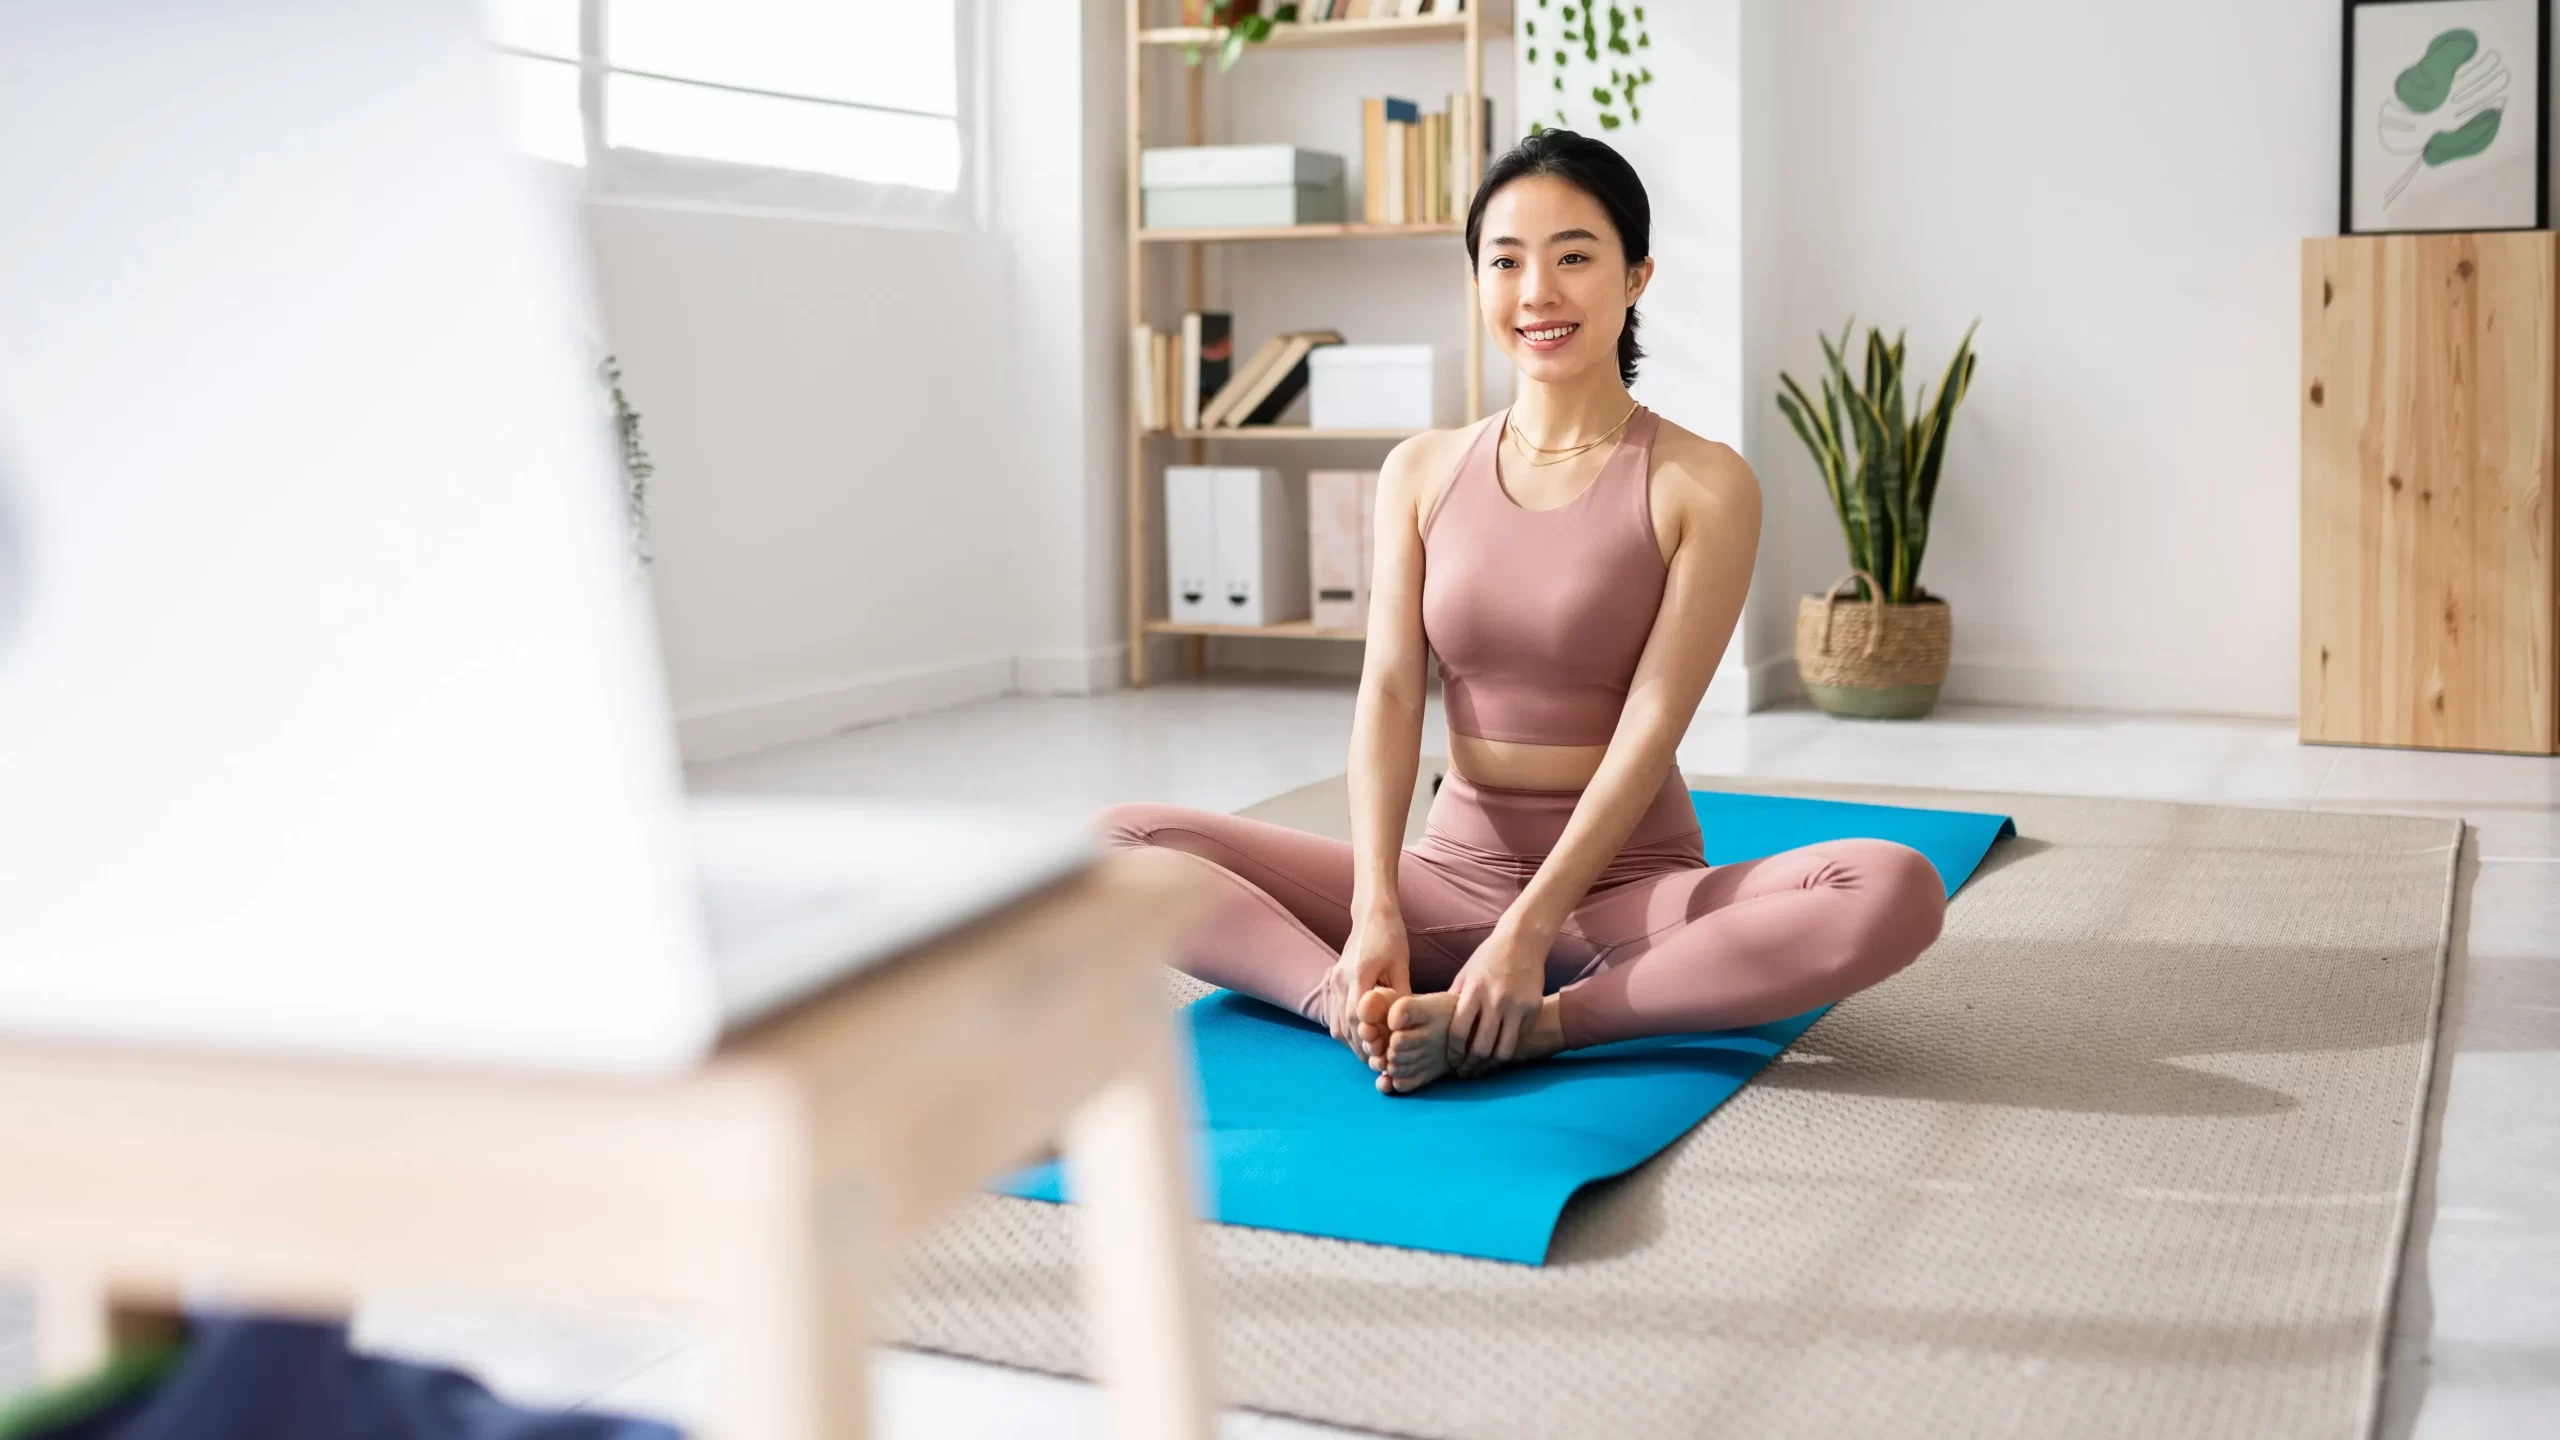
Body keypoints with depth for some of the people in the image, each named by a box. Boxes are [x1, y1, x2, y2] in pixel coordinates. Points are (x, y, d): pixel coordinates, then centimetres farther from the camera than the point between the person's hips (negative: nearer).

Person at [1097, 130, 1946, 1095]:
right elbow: (1389, 691, -6)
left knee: (1896, 890, -32)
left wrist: (1530, 932, -25)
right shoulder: (1421, 472, 5)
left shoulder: (1703, 487, -6)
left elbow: (1652, 725, -14)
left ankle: (1531, 1026, -32)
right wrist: (1375, 913, -21)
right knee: (1119, 842, -13)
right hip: (1452, 872, 3)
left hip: (1625, 888, -2)